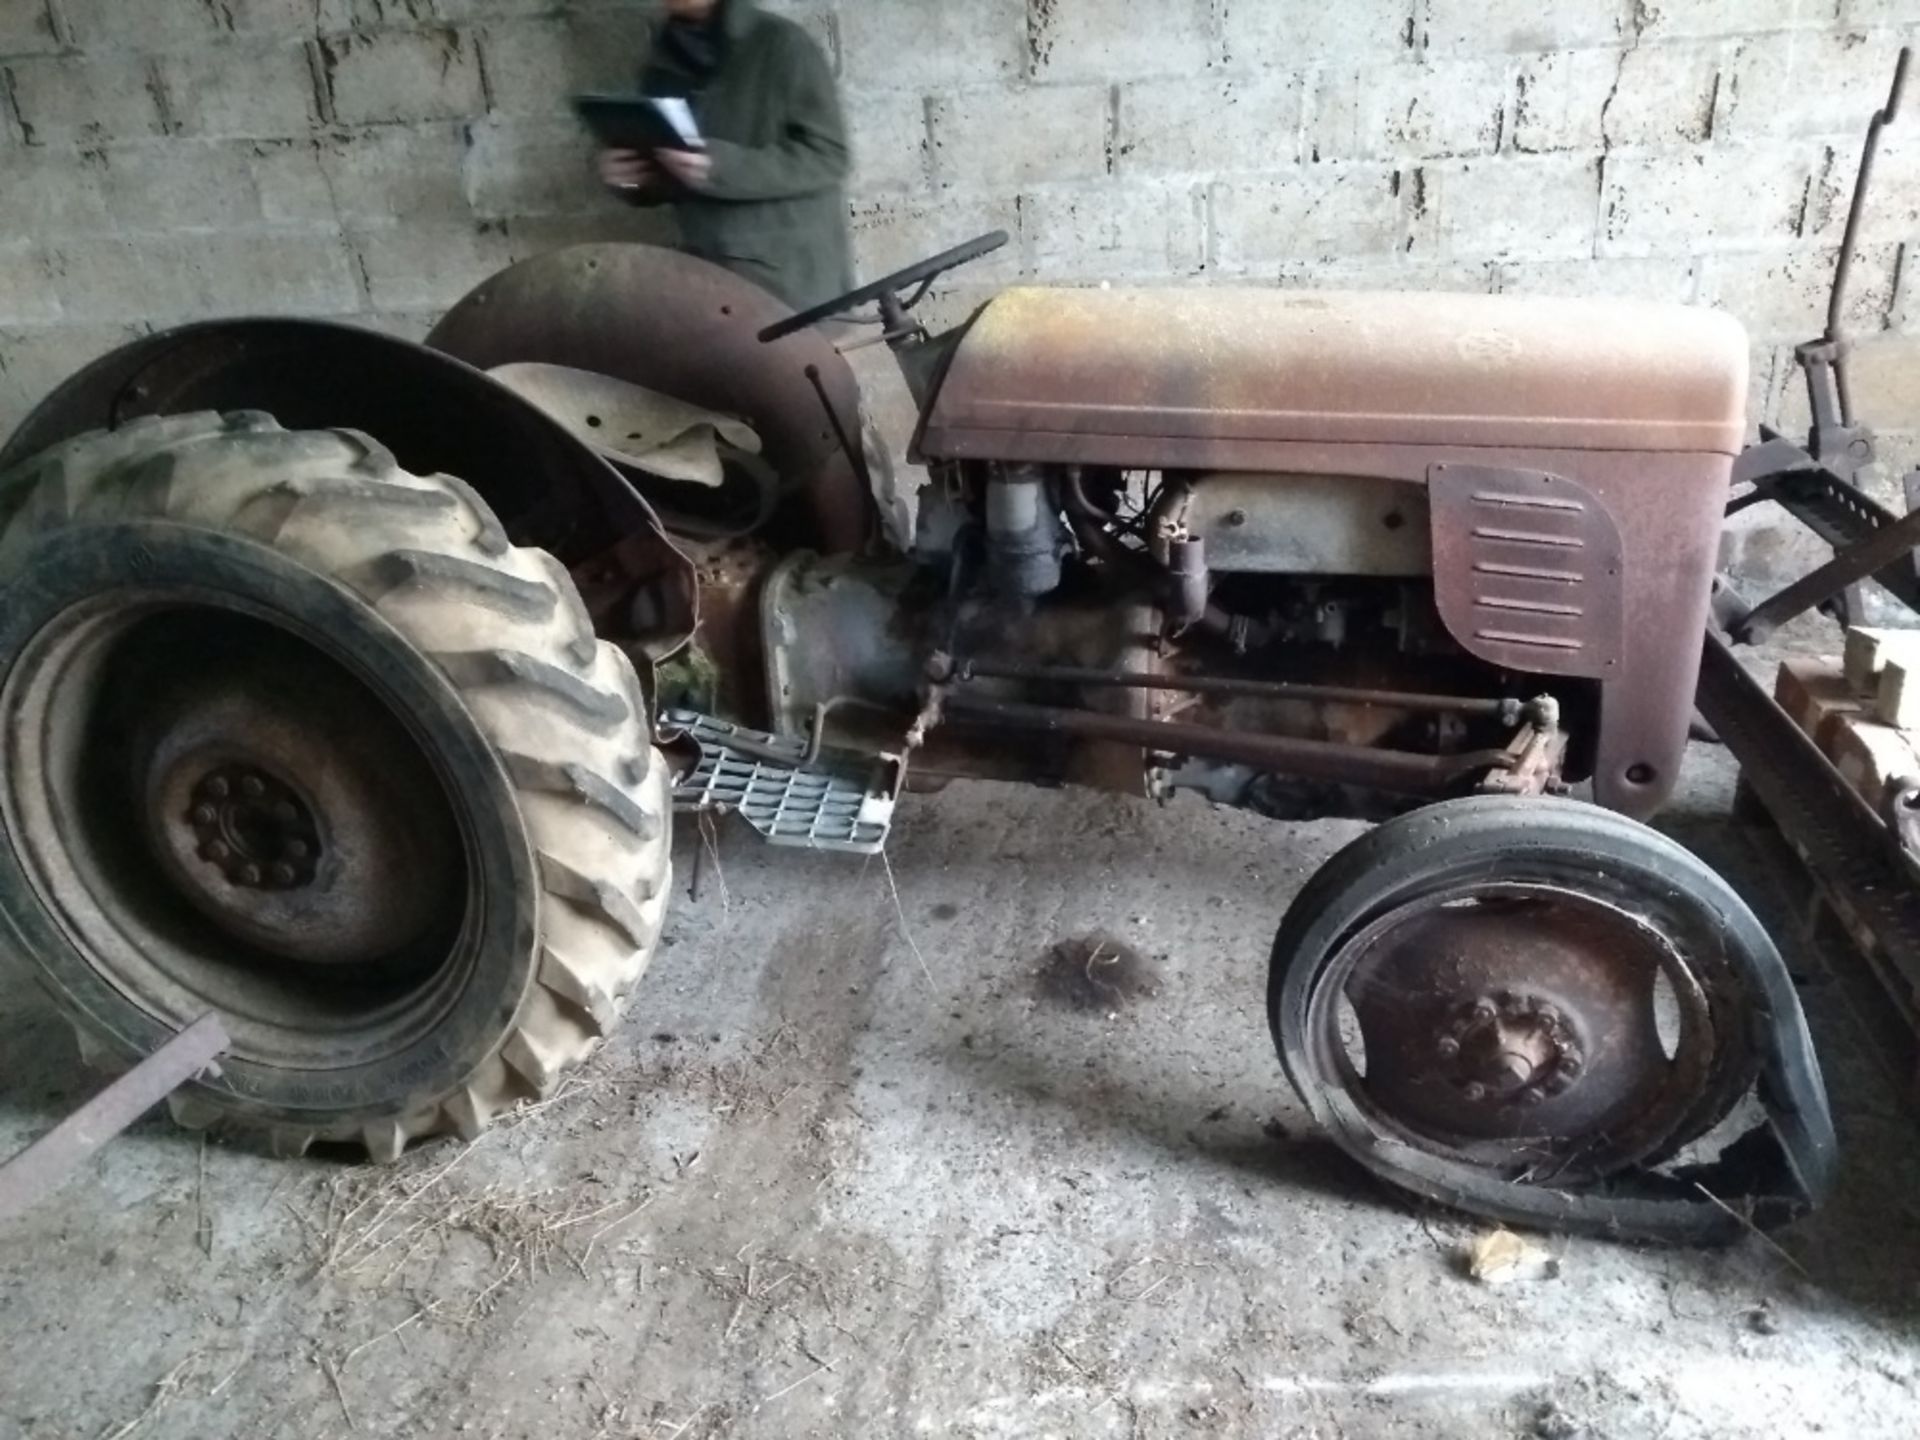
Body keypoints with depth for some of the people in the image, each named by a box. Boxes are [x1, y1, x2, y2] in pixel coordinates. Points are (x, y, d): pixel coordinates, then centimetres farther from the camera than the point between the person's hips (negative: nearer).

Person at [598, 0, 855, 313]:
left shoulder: (781, 43, -4)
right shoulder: (661, 68, 13)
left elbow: (827, 158, -11)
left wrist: (722, 166, -23)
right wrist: (631, 179, -4)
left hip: (791, 276, -4)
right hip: (704, 274, 5)